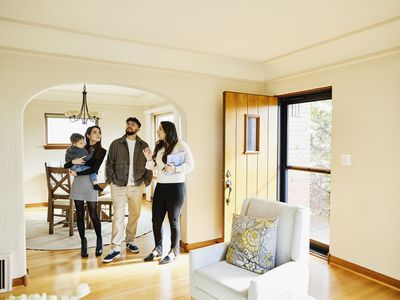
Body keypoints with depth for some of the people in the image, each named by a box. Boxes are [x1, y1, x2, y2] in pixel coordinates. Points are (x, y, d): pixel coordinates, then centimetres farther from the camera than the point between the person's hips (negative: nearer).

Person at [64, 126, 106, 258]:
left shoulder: (101, 151, 2)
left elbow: (94, 169, -10)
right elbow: (66, 165, 9)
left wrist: (77, 173, -8)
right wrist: (73, 161, -11)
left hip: (90, 184, -3)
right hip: (77, 184, 3)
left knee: (93, 215, -2)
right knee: (80, 215, 6)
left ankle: (99, 241, 18)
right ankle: (83, 243, 18)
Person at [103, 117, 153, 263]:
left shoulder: (144, 145, 6)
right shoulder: (116, 144, 2)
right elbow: (109, 164, 3)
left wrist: (146, 181, -1)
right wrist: (112, 180, -5)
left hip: (137, 186, 2)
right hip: (119, 186, -2)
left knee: (135, 215, 12)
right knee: (118, 216, -4)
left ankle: (130, 241, 30)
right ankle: (115, 248, 2)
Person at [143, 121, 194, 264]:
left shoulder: (181, 145, -8)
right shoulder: (158, 146, 12)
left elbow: (190, 165, -12)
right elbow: (153, 166, 13)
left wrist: (175, 169, -24)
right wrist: (149, 158, -5)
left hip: (175, 187, -6)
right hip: (160, 186, 6)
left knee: (173, 220, 6)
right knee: (156, 219, 10)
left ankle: (174, 251, 23)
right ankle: (158, 248, 30)